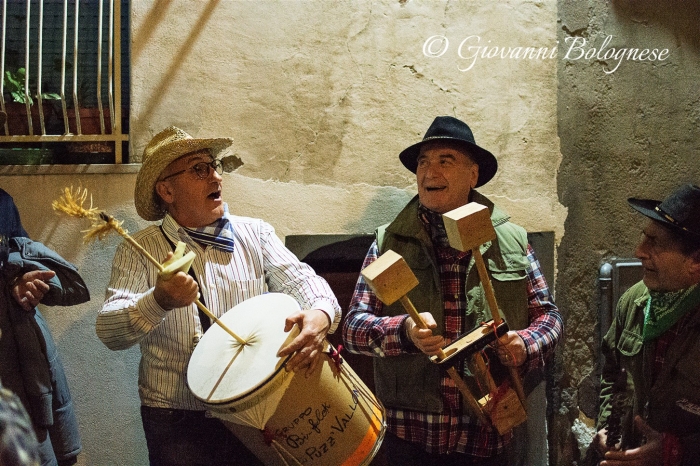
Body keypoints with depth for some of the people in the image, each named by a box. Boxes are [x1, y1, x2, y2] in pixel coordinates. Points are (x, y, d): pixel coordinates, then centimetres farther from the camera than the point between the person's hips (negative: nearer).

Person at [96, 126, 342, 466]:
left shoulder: (256, 234, 4)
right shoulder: (139, 250, -4)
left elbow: (302, 279, -6)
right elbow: (109, 332, -13)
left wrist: (321, 312, -29)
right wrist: (159, 302, -33)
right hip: (178, 423, -2)